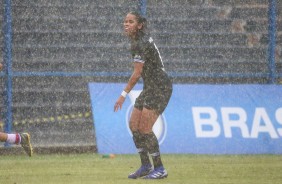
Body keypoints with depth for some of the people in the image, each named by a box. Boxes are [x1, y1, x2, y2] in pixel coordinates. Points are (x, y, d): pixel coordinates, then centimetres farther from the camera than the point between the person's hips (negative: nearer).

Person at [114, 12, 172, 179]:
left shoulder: (142, 43, -20)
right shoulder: (137, 40, 10)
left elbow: (137, 73, -21)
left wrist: (124, 94, -17)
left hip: (160, 88, -10)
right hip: (150, 88, 10)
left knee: (145, 129, -13)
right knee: (134, 126, 6)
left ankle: (160, 169, -4)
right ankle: (146, 166, 15)